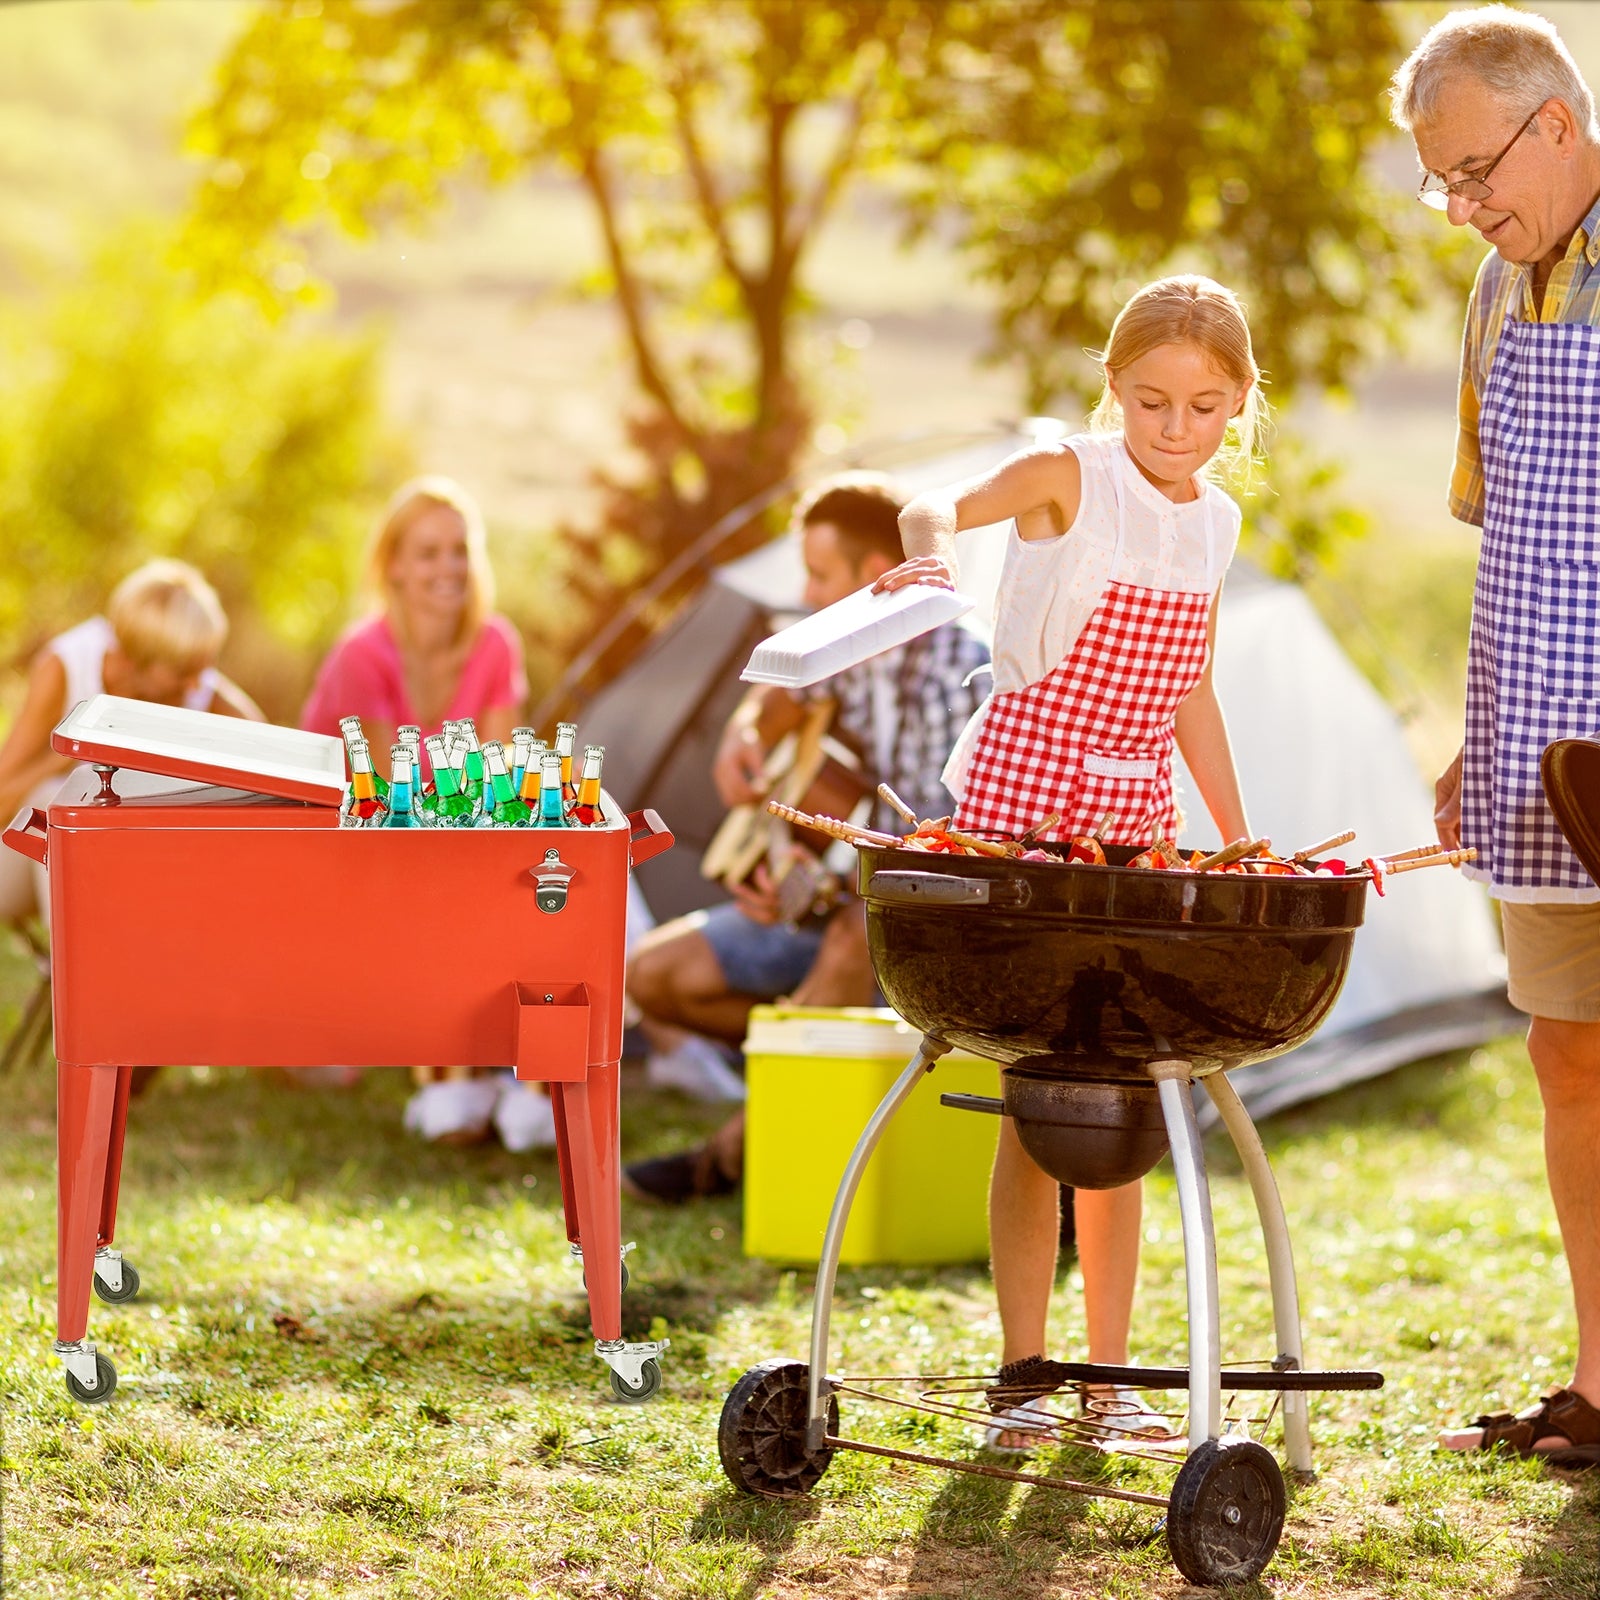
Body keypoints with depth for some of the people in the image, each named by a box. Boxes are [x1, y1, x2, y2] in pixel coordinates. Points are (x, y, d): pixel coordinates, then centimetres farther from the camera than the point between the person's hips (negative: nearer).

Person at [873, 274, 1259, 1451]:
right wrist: (931, 551, -27)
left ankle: (1111, 1370, 12)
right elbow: (943, 508, -3)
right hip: (1024, 795, -5)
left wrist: (1242, 840, 17)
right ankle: (1023, 1368, 2)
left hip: (1136, 820, 5)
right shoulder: (1070, 479, -8)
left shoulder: (1215, 524, 9)